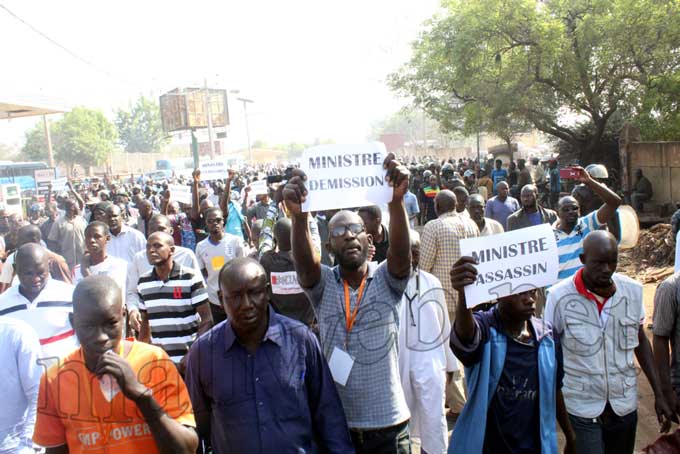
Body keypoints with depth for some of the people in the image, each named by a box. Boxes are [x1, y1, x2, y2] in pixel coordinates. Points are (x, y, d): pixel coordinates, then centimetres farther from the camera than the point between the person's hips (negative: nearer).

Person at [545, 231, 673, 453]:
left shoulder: (633, 290, -5)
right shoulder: (559, 296, -16)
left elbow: (641, 341, 8)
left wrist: (658, 394, 8)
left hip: (625, 405, 4)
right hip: (581, 409, -4)